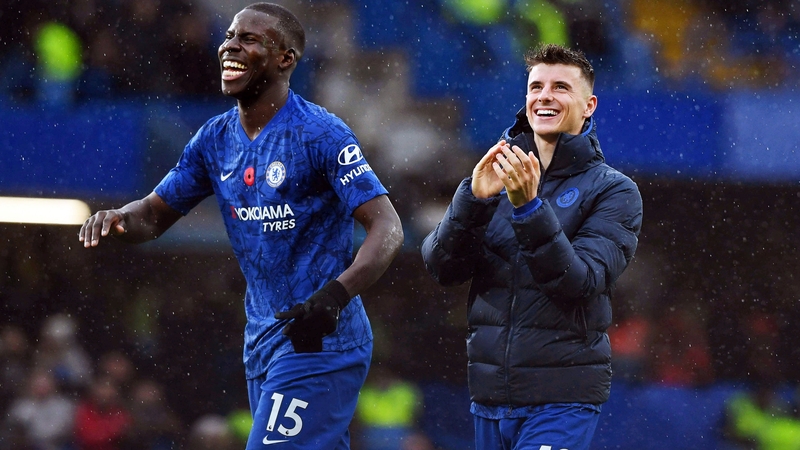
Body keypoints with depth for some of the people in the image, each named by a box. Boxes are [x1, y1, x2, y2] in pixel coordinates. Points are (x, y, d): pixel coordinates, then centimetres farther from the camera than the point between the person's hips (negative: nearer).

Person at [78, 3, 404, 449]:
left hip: (322, 339, -7)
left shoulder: (320, 134, -14)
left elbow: (387, 228, -20)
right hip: (263, 342, 7)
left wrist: (336, 294, -36)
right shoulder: (215, 139, 8)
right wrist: (118, 220, -9)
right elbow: (155, 214, 16)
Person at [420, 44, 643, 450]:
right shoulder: (496, 178, 10)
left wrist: (529, 207, -26)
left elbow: (579, 282, -16)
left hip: (563, 400, -5)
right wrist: (474, 197, -17)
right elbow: (440, 267, -1)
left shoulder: (613, 191, -1)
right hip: (489, 396, 5)